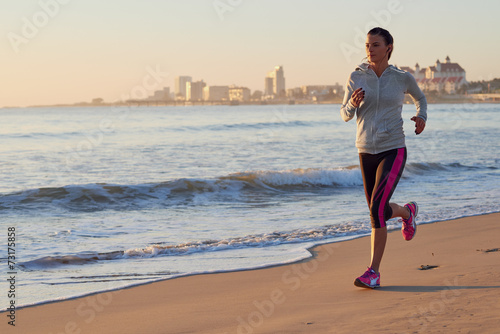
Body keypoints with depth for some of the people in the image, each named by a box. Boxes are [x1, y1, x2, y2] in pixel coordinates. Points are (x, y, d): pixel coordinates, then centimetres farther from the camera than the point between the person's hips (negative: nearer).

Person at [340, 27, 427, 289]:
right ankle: (407, 211, 51)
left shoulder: (403, 78, -2)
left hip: (393, 152, -3)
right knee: (378, 211, 15)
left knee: (377, 209, -19)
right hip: (366, 152, 4)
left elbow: (420, 97, 20)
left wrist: (421, 117, 0)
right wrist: (353, 103, -16)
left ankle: (373, 272, -10)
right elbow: (345, 115, 6)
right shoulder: (356, 77, -1)